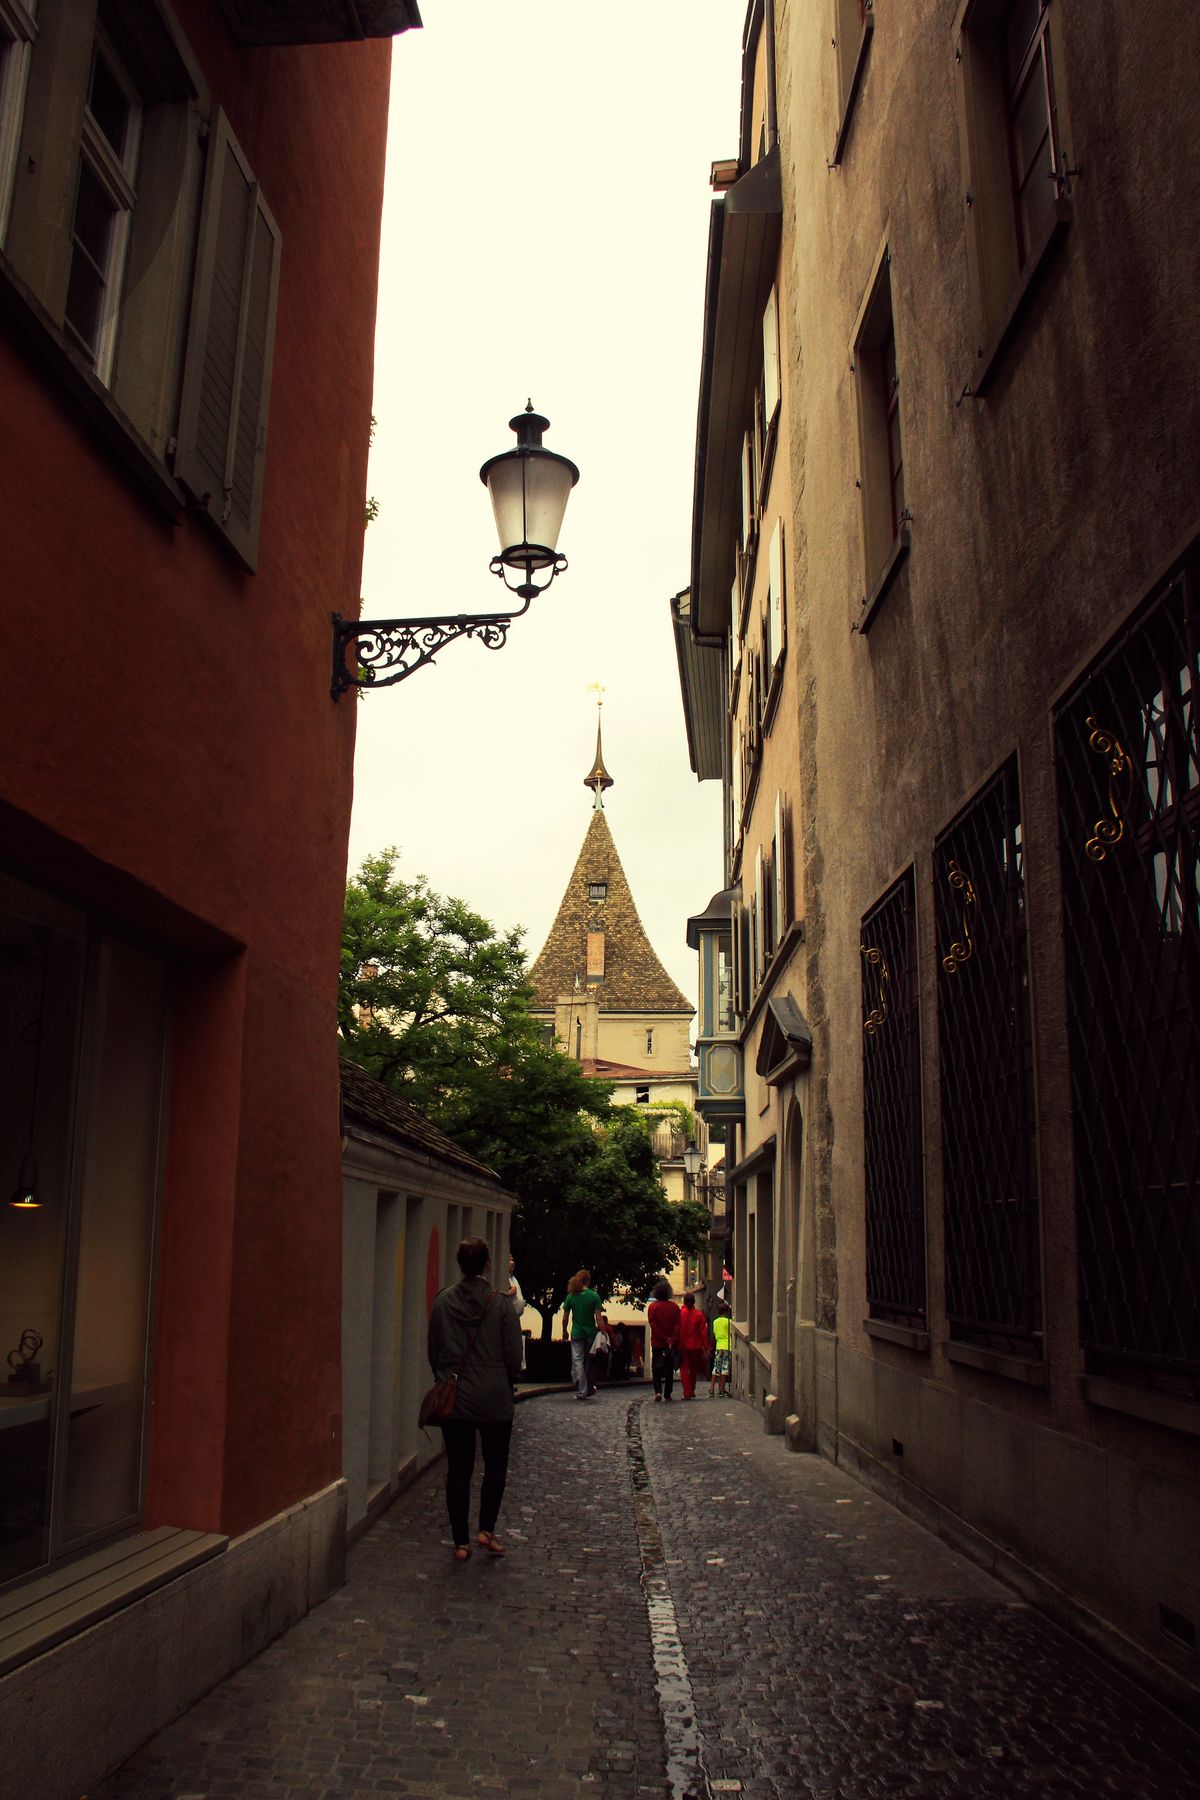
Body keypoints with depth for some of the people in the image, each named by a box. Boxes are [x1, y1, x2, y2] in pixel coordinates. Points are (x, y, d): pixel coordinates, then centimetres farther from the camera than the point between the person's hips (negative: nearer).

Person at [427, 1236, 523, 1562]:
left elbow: (433, 1351, 4)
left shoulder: (443, 1302, -4)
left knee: (458, 1469, 8)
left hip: (453, 1400, 2)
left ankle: (461, 1542, 12)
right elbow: (514, 1357, -6)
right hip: (494, 1400, -2)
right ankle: (487, 1530, 11)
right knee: (495, 1465, 16)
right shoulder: (501, 1305, -11)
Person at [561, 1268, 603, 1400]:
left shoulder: (571, 1296, -2)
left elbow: (565, 1318, 2)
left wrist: (564, 1333, 15)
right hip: (591, 1333, 1)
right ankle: (589, 1389, 27)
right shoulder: (594, 1296, -6)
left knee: (578, 1363, 2)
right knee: (589, 1363, 17)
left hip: (576, 1334, 0)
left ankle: (581, 1392, -5)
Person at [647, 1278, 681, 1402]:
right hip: (671, 1344, 1)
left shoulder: (652, 1307, -2)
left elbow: (653, 1326, -8)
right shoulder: (674, 1307, 0)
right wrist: (671, 1341, -11)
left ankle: (658, 1391, -12)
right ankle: (667, 1394, 7)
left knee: (656, 1368, 5)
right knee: (669, 1369, 8)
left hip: (657, 1343, -1)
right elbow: (677, 1326, -7)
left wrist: (665, 1339, -7)